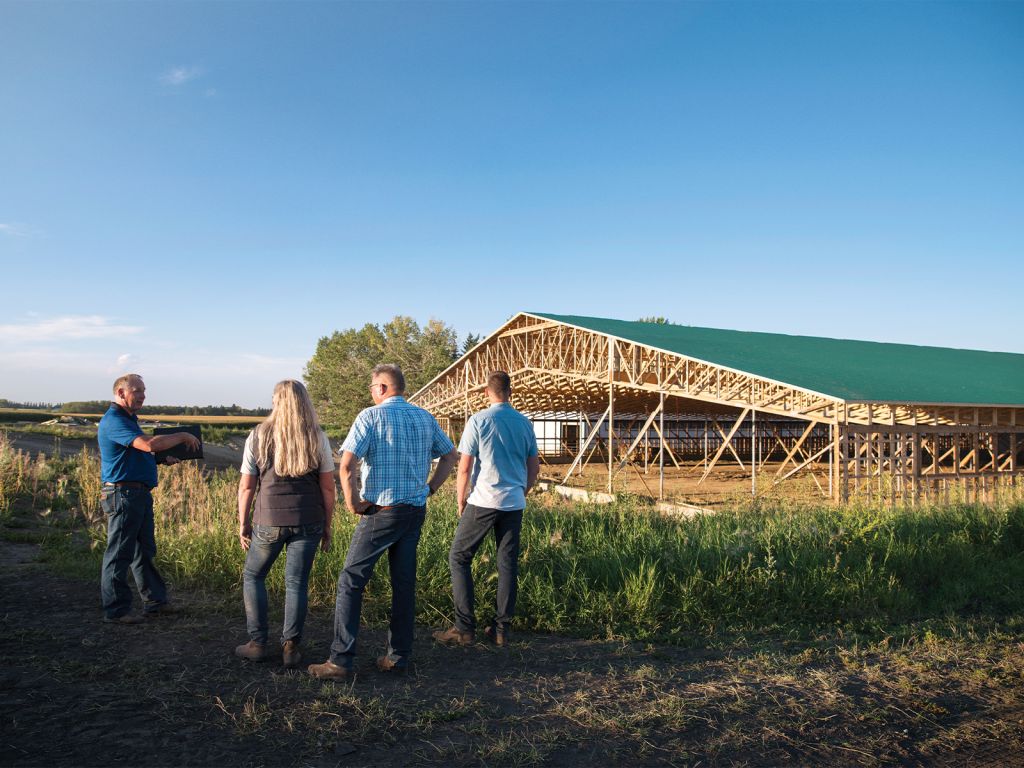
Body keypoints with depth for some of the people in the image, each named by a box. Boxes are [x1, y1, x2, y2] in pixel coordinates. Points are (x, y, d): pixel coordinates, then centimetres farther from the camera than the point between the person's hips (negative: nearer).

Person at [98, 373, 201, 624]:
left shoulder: (128, 419, 18)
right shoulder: (113, 421, -16)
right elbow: (149, 444, -28)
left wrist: (163, 459, 13)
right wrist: (183, 436, -17)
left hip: (140, 494, 10)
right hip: (122, 494, -10)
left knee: (144, 552, 15)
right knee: (119, 554, -2)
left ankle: (155, 601, 24)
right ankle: (115, 610, 6)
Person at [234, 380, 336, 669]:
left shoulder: (258, 436, -1)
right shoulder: (318, 438, 0)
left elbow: (246, 486, 0)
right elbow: (328, 487, 0)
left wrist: (243, 523, 10)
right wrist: (327, 526, 9)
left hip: (268, 521, -1)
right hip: (308, 522, 1)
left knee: (252, 576, 17)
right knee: (297, 583, 9)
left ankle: (257, 643, 17)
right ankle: (291, 647, 10)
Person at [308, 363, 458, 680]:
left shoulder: (371, 416, -10)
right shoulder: (425, 418, 9)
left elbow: (346, 465, -20)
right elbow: (451, 456, 18)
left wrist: (352, 502, -8)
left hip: (381, 512, -6)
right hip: (416, 511, 6)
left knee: (351, 582, 3)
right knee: (404, 583, 12)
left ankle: (341, 661, 4)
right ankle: (398, 657, 18)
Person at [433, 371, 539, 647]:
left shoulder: (479, 420, -7)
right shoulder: (525, 423, 9)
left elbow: (464, 468, -8)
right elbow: (534, 468, 14)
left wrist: (461, 502, 3)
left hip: (483, 501, -5)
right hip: (514, 503, 5)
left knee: (459, 558, 5)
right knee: (508, 564, 9)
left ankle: (465, 628, 2)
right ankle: (502, 629, 14)